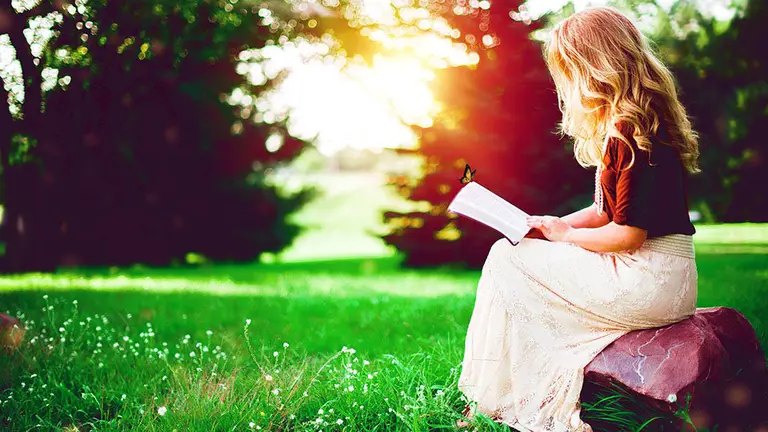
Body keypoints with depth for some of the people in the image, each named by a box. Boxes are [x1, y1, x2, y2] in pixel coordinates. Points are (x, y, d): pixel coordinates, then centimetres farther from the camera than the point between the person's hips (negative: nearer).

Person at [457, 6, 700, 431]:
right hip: (660, 281, 10)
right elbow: (608, 211, 19)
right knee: (521, 252, 12)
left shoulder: (632, 133, -19)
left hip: (651, 283, -10)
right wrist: (549, 226, 8)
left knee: (505, 259, -4)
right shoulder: (621, 127, 13)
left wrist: (565, 234, -5)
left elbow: (628, 234, -21)